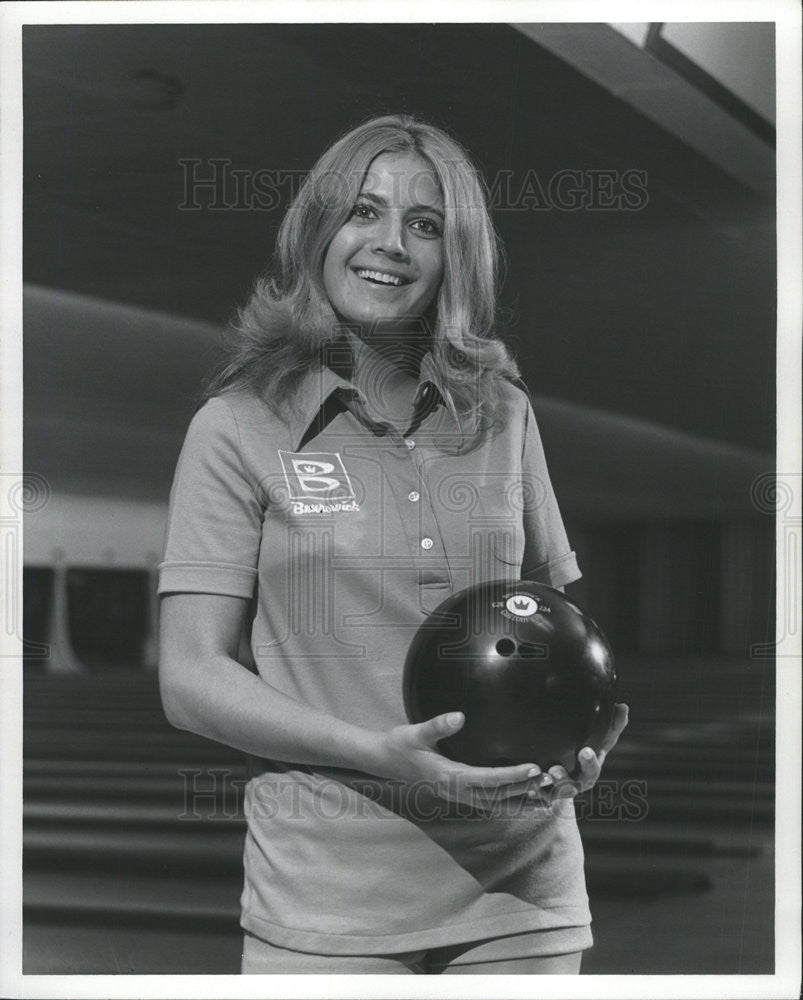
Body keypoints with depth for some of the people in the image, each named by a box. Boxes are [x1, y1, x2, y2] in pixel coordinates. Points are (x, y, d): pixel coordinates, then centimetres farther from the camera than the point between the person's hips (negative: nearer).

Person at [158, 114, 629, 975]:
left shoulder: (502, 417, 9)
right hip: (328, 899, -3)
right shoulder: (238, 428, -2)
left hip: (519, 884, 3)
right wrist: (379, 755, -19)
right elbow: (191, 679, -6)